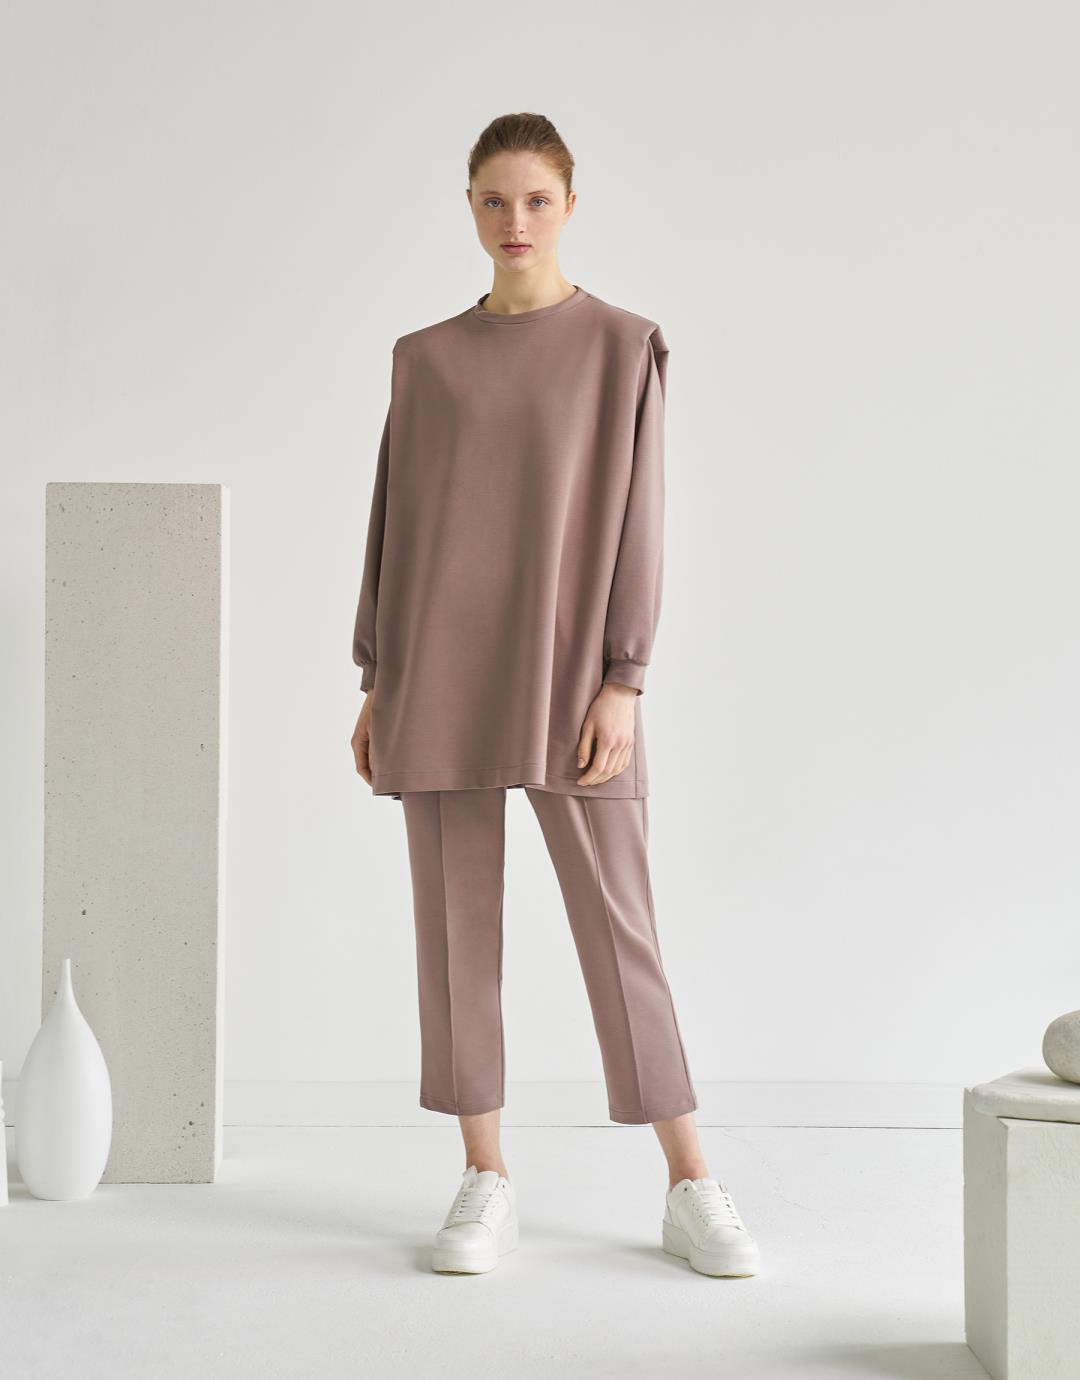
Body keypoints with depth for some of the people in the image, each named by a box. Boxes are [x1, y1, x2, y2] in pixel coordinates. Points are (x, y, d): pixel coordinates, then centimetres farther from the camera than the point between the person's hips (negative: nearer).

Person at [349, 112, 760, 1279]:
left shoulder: (623, 347, 2)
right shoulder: (425, 358, 10)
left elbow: (634, 518, -3)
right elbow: (394, 521, 11)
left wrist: (621, 681, -11)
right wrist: (376, 683, 6)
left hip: (567, 676, -3)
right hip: (439, 679, 3)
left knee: (617, 921, -2)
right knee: (454, 922, 3)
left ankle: (691, 1187, 8)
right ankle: (486, 1181, 15)